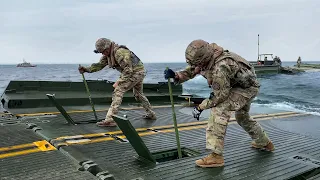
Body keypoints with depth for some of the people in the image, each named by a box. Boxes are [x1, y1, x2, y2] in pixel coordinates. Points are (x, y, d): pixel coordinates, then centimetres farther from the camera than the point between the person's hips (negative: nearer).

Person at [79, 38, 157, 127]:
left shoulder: (120, 52, -27)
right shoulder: (108, 54, 2)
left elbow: (128, 70, -27)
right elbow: (100, 64, 1)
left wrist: (119, 82, -27)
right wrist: (86, 69, -12)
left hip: (137, 72, -11)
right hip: (138, 73, 11)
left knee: (118, 91, -19)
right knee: (139, 94, 24)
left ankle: (110, 119, -23)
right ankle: (151, 114, 38)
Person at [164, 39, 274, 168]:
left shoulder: (220, 68, -39)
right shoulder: (206, 58, -14)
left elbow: (220, 95, -29)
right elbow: (190, 71, -2)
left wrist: (200, 107, -21)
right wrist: (176, 75, -21)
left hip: (248, 88, -10)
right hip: (240, 85, 10)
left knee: (219, 110, -25)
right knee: (242, 116, 26)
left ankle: (216, 156, -23)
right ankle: (264, 143, 47)